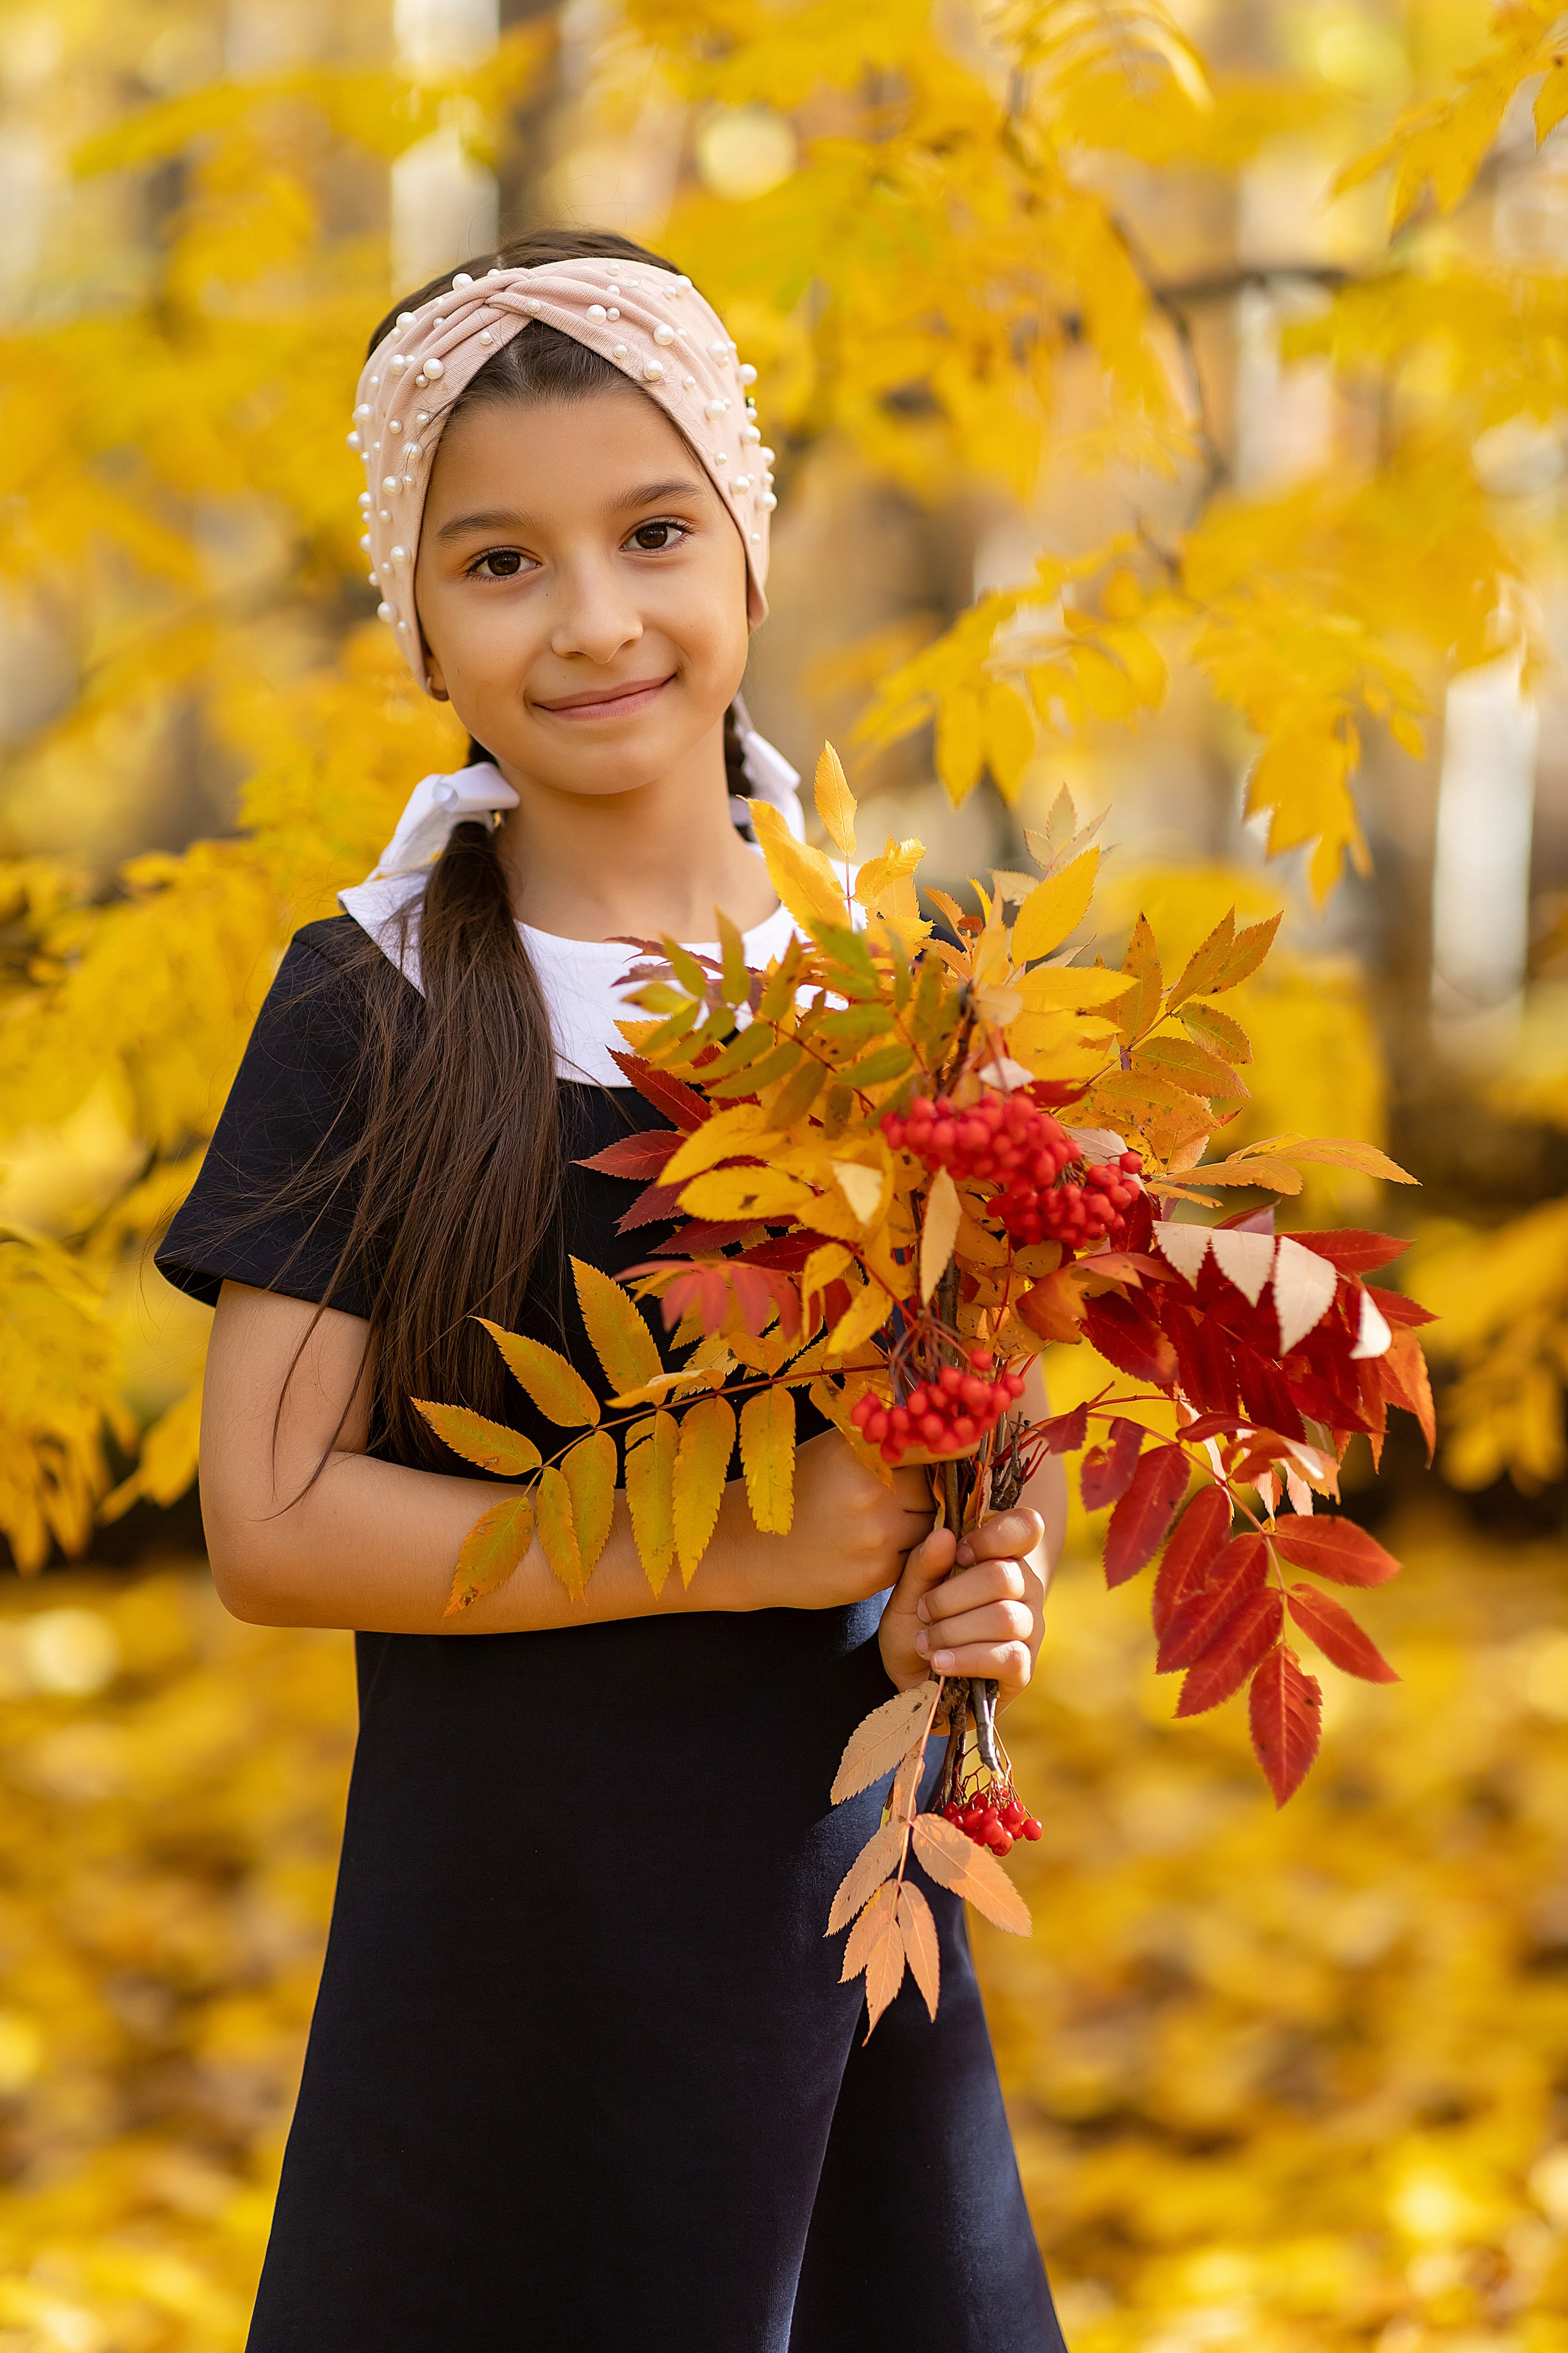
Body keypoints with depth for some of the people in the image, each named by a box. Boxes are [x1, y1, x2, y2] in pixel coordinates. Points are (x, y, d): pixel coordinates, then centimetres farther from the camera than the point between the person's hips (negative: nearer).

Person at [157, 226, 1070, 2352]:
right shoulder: (379, 1010, -6)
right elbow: (273, 1521, -12)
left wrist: (967, 1607, -9)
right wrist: (746, 1550, -18)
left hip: (845, 1887, 3)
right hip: (510, 1921, -3)